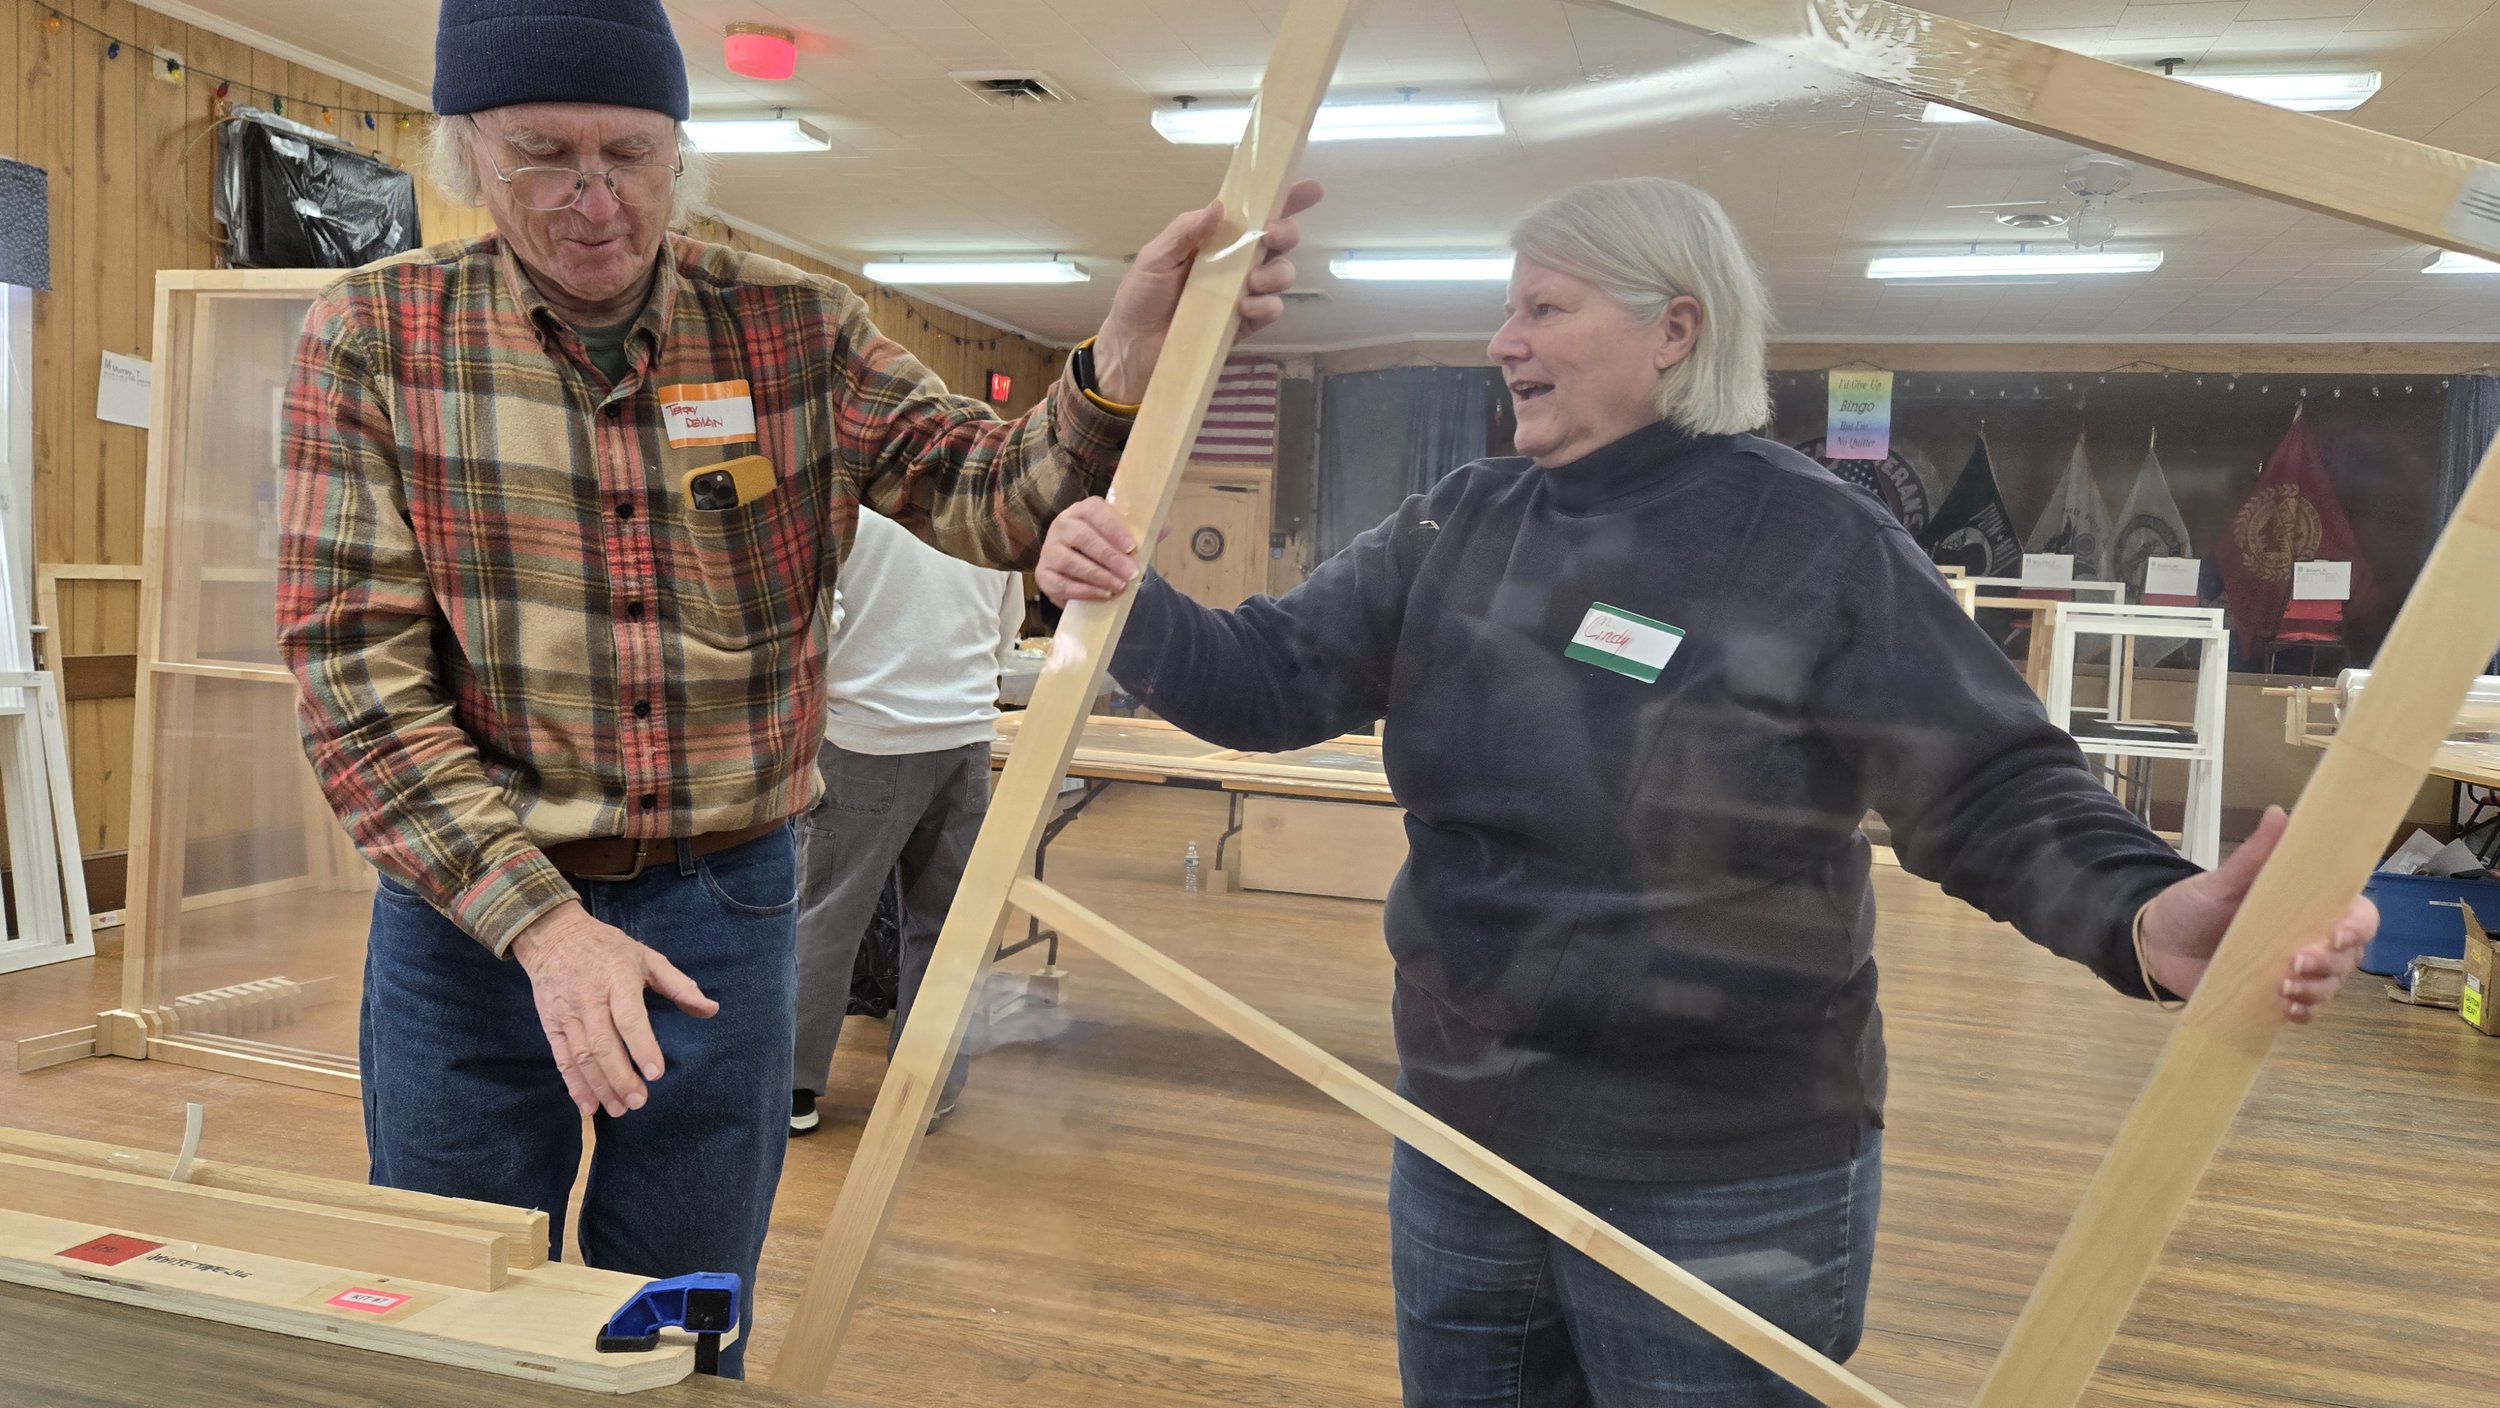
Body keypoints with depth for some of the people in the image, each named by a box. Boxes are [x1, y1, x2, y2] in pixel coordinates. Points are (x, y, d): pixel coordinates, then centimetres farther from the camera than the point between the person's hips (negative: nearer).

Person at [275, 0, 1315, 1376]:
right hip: (473, 916, -1)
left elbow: (986, 491, -9)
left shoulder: (794, 329, -1)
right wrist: (538, 918, -21)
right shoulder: (372, 339, -6)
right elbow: (353, 672, -11)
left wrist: (1124, 359, -30)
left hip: (725, 910, 1)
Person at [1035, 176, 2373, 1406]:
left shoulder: (1815, 542, -13)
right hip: (1459, 1146, 5)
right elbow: (1272, 681, -1)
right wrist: (1127, 602, -19)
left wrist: (2146, 918, -34)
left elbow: (1999, 795, -15)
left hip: (1723, 1194, -5)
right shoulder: (1457, 525, 2)